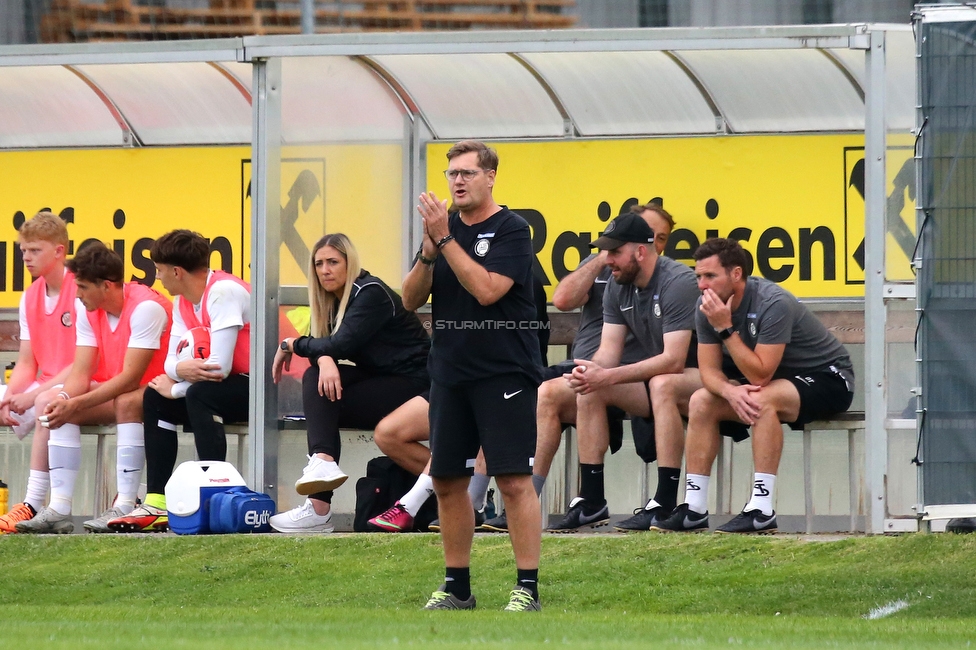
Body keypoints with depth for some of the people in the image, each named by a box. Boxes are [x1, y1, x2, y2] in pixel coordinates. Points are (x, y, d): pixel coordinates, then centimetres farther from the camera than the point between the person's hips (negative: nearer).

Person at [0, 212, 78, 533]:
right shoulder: (30, 298, 11)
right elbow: (26, 362, 11)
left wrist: (35, 394, -23)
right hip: (43, 387, 8)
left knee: (47, 403, -39)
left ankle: (33, 505, -40)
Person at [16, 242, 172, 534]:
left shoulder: (146, 308, -23)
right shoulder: (87, 311, 0)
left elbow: (130, 378, -27)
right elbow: (81, 373, -3)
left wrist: (76, 404, -32)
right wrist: (64, 399, -26)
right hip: (115, 393, 7)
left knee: (126, 402, -38)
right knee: (57, 404, -13)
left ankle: (125, 506, -38)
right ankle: (59, 508, -19)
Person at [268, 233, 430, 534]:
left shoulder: (371, 294, -15)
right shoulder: (335, 299, 12)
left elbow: (341, 344, -25)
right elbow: (323, 347, 1)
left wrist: (291, 345, -12)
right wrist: (325, 361, -24)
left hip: (413, 384, -8)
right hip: (378, 381, 8)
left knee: (325, 399, -23)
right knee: (316, 377, -16)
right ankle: (322, 462, -31)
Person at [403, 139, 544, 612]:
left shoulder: (511, 231, -6)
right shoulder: (444, 227, 12)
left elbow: (486, 289, -20)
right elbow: (411, 299, 7)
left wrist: (445, 240, -18)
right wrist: (429, 250, -9)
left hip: (503, 373, -7)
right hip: (450, 373, 7)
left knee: (513, 480, -10)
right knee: (447, 482, 9)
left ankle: (528, 588, -9)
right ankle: (457, 586, 19)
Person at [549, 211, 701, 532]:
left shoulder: (677, 282, -22)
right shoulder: (618, 288, 4)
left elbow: (674, 361, -29)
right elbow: (609, 350, 0)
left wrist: (607, 376, -32)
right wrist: (592, 370, -25)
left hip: (700, 377, -8)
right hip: (653, 379, 8)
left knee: (662, 385, -38)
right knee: (589, 389, -8)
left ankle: (665, 504, -36)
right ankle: (591, 502, -6)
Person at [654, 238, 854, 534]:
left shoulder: (773, 304, -29)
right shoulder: (708, 307, -7)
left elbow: (760, 375, -31)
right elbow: (709, 370, -6)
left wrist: (725, 328, -33)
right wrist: (730, 390, -29)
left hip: (828, 379, -8)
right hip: (778, 378, 8)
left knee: (763, 400, -35)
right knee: (702, 401, -8)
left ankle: (762, 511, -35)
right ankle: (694, 509, -7)